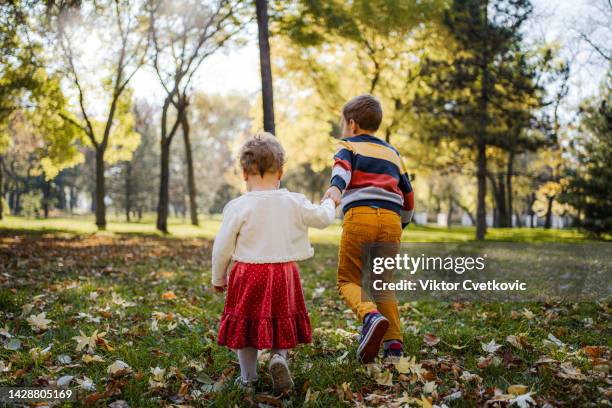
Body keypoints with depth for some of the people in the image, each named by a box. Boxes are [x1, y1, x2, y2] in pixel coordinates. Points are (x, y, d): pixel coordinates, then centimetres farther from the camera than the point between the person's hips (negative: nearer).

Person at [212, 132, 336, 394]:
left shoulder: (237, 207, -10)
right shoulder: (294, 203, -4)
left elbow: (222, 247, -6)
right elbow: (322, 218, 10)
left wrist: (218, 277, 9)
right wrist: (330, 203, 33)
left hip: (247, 274, -2)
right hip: (284, 273, 2)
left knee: (246, 324, 13)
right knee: (282, 321, 20)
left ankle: (248, 379, 20)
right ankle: (279, 358, -4)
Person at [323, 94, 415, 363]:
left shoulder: (348, 145, 15)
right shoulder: (392, 152, 29)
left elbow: (342, 167, -10)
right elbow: (408, 194, 30)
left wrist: (335, 187, -30)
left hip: (360, 215, -4)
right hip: (391, 219, 4)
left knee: (348, 280, 4)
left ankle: (370, 316, -25)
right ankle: (394, 344, 3)